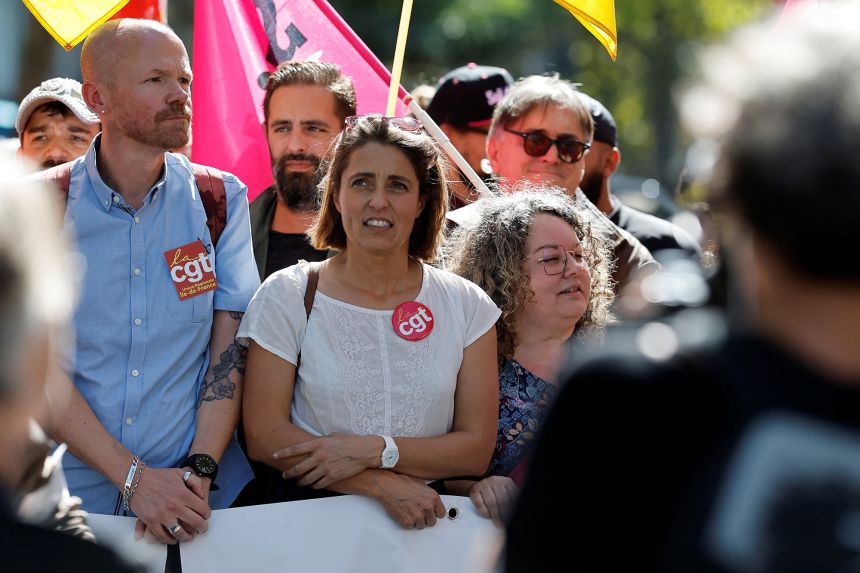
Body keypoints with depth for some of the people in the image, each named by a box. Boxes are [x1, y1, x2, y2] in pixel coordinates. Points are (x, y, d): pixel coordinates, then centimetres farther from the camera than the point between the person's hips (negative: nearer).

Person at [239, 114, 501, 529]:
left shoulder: (466, 305, 7)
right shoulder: (286, 296, 3)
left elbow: (477, 448, 4)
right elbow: (263, 436, -4)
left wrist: (375, 451, -12)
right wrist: (384, 485, -13)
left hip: (428, 519, 1)